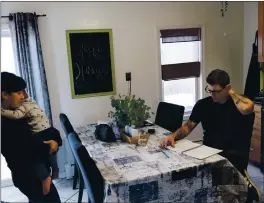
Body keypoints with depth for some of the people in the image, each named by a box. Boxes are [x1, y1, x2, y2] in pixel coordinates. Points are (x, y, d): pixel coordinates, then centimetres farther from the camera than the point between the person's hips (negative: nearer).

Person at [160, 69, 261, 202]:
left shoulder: (240, 102, -4)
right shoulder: (203, 104, 5)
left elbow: (246, 109, -29)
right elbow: (188, 126, 5)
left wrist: (231, 92, -11)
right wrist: (173, 136, -15)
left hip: (235, 154, -4)